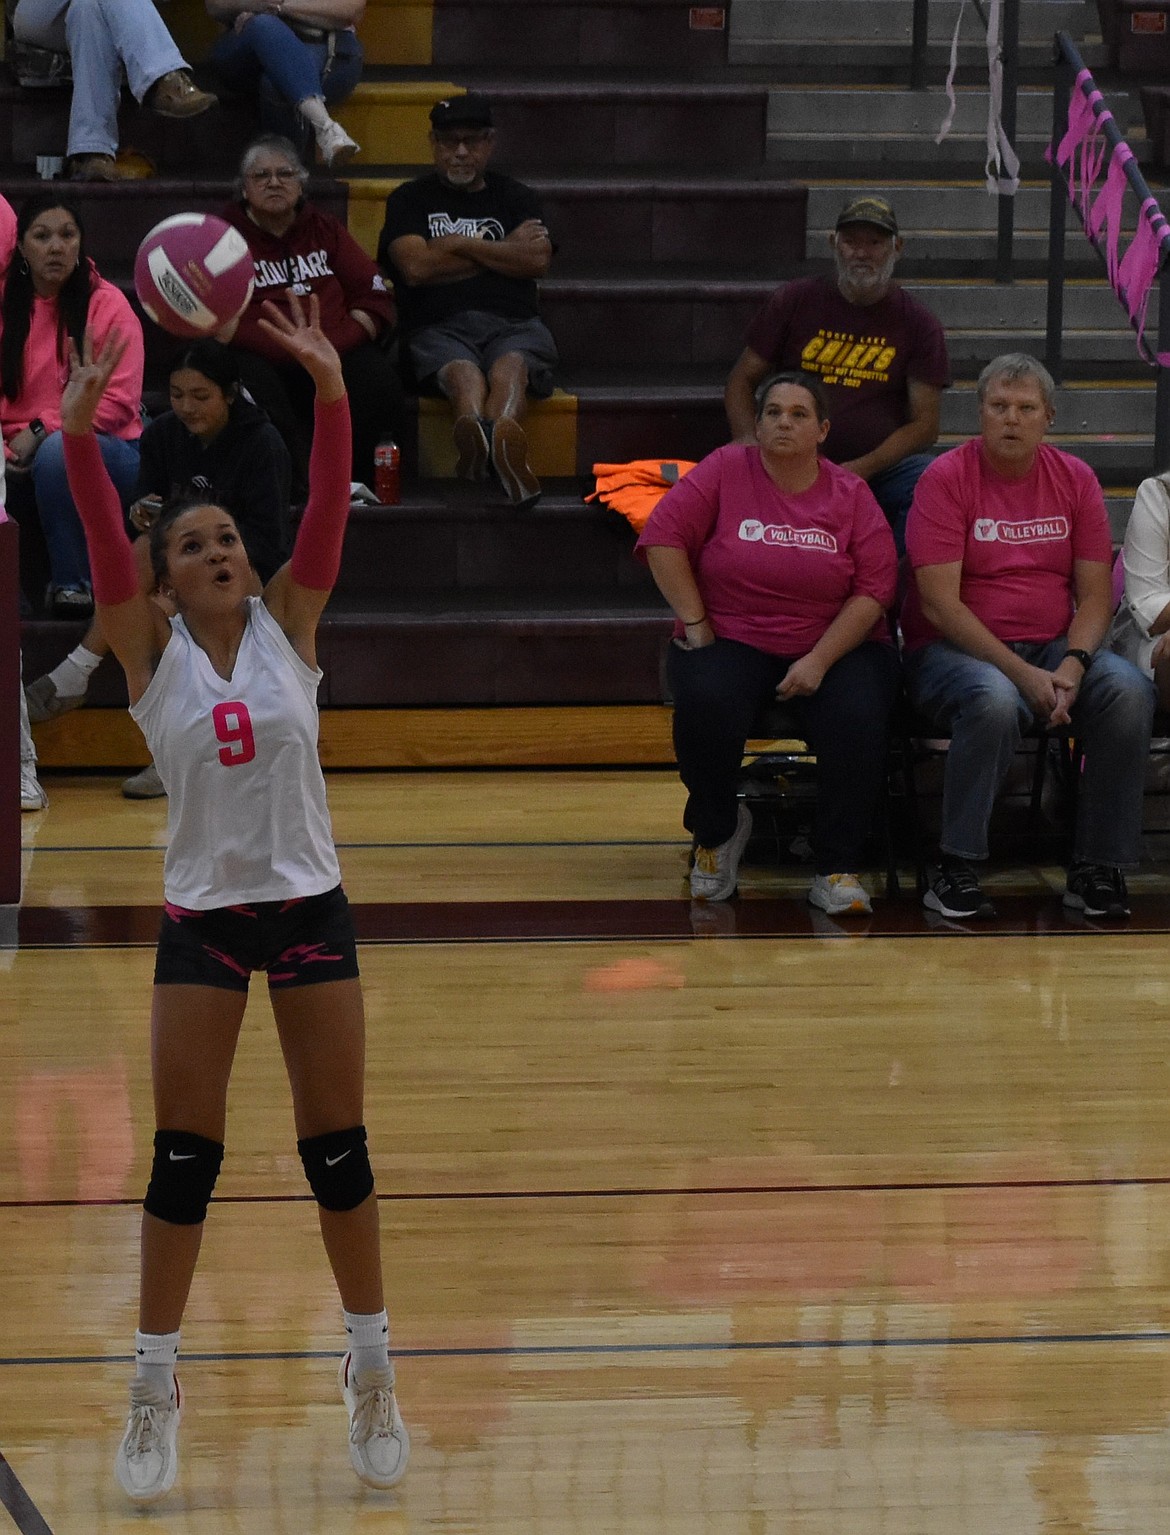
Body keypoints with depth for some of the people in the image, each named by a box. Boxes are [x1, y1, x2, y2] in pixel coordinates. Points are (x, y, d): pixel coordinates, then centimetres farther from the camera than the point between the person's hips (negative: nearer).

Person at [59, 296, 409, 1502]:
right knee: (183, 1157, 1)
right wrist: (77, 435, -34)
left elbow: (328, 512, -15)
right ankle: (154, 1390, 11)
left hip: (309, 907, 1)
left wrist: (330, 391, -29)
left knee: (337, 1148, 5)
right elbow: (102, 543, -19)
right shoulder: (151, 650, -3)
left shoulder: (288, 627, -1)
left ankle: (370, 1368, 19)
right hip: (201, 918, -1)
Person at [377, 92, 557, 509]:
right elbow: (415, 267, 1)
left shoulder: (513, 197, 27)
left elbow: (537, 261, 7)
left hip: (512, 323, 1)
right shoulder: (410, 200, 21)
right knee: (463, 373, -39)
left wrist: (460, 244, 3)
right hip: (438, 328, -1)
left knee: (511, 367, -38)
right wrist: (502, 250, 9)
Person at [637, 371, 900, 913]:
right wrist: (696, 625, -9)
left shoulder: (851, 495, 4)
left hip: (834, 646, 0)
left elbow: (875, 588, -3)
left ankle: (837, 870, -14)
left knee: (858, 718, -30)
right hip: (732, 641, 0)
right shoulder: (725, 471, 2)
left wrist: (820, 660, -15)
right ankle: (718, 832, -2)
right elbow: (663, 538, -3)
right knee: (706, 705, -33)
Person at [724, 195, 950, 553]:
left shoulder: (918, 323, 7)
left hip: (881, 468, 0)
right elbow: (742, 378, 14)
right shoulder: (795, 301, 10)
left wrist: (862, 469, -12)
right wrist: (747, 440, -7)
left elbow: (925, 425, 3)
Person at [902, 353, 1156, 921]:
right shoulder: (947, 479, -6)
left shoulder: (1074, 479, 7)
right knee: (995, 700, -38)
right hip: (954, 649, -4)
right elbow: (940, 603, -13)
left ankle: (1097, 870, -16)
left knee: (1129, 691, -25)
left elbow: (1096, 595, 5)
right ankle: (956, 871, -25)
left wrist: (1072, 666, -16)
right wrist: (1024, 674, -20)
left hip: (1052, 647, 4)